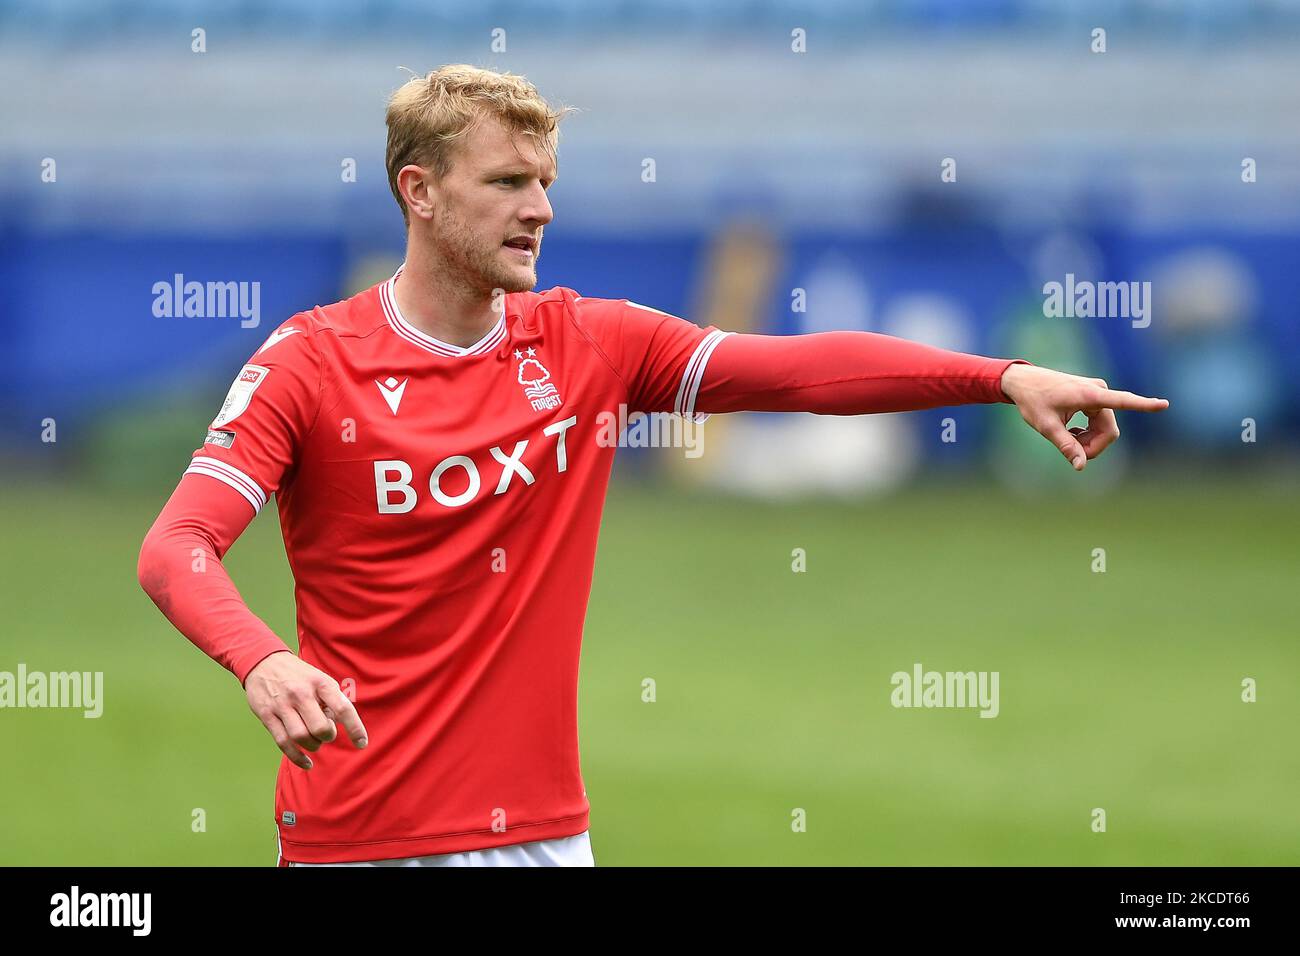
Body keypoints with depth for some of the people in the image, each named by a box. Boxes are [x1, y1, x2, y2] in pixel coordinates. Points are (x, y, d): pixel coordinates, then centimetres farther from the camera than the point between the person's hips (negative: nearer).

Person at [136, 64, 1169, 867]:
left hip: (541, 824, 4)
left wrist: (1007, 377, -11)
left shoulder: (589, 344, 6)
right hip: (357, 836, -4)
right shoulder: (311, 362, -7)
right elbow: (176, 548, -17)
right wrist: (260, 661, -38)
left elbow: (801, 367, 0)